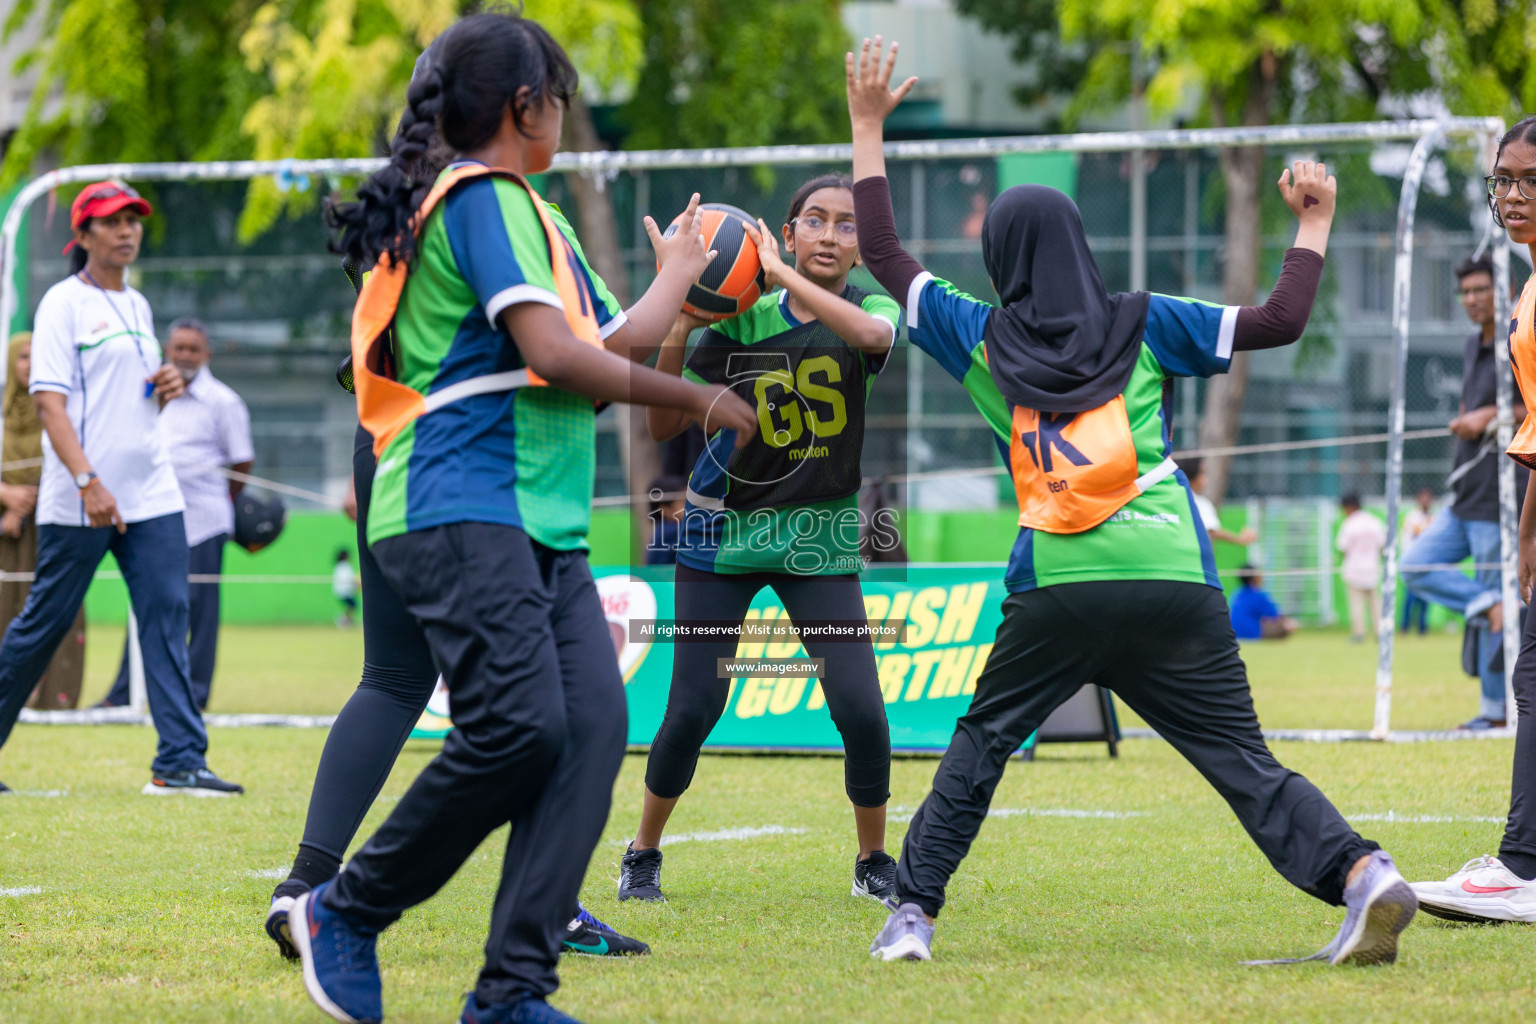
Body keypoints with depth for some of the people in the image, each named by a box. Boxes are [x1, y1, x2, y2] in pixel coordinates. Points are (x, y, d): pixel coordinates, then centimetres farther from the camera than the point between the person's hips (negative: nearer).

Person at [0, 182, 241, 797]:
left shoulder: (137, 307, 17)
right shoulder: (63, 303, -5)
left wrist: (167, 388, 4)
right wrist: (88, 482, -24)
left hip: (151, 493, 7)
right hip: (78, 500, -7)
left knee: (167, 614, -4)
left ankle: (180, 760, -8)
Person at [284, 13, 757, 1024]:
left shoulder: (482, 203, 25)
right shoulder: (487, 200, -5)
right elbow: (552, 353, -15)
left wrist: (674, 284, 36)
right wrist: (698, 399, -5)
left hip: (540, 526, 10)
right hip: (465, 513, -10)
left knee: (594, 727, -6)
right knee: (519, 726, -21)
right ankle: (347, 911, -3)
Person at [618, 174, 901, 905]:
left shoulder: (871, 311, -5)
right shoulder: (742, 319, -7)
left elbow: (872, 333, -32)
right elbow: (664, 426, -11)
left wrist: (783, 273, -33)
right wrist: (677, 329, -24)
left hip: (820, 539, 1)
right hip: (724, 529, -1)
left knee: (861, 710, -11)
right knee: (693, 708, -7)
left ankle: (873, 861, 11)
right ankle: (642, 853, 15)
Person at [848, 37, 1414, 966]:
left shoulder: (982, 339, 9)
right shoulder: (1142, 327, 7)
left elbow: (883, 253, 19)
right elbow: (1281, 320, 3)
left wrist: (869, 129, 25)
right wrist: (1315, 223, 16)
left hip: (1056, 593, 0)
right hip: (1177, 587, 0)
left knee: (981, 743, 18)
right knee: (1245, 761, -2)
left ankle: (916, 910, 12)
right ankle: (1362, 873, -21)